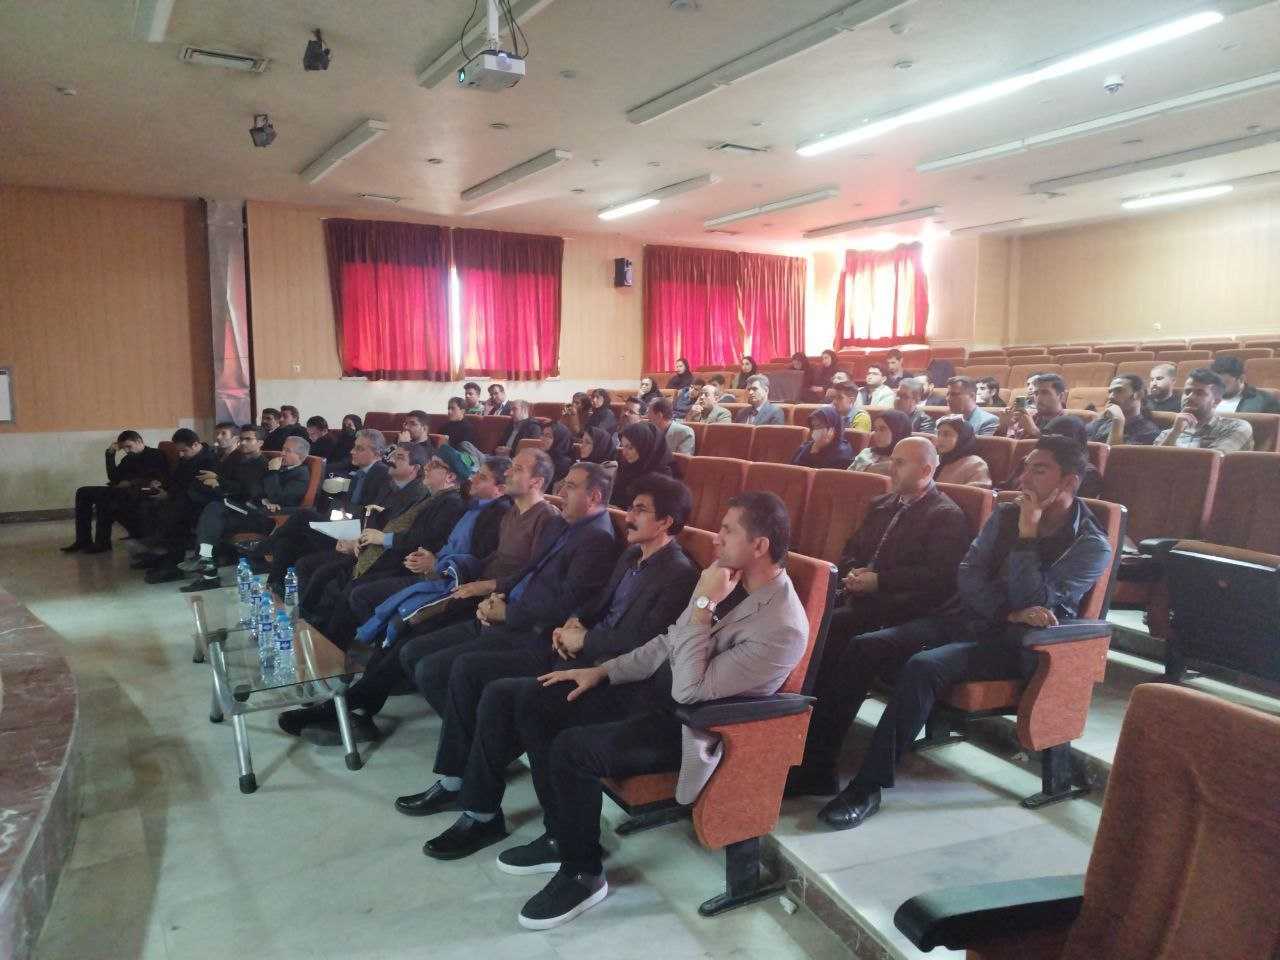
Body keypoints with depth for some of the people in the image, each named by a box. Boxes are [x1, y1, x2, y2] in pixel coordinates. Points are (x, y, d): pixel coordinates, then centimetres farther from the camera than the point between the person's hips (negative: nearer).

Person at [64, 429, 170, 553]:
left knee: (102, 497, -31)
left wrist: (131, 482, -12)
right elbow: (114, 478, 12)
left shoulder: (156, 455, 4)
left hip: (140, 492, -9)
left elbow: (161, 479, -10)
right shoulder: (128, 459, 25)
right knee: (82, 492, 0)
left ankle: (102, 543, -22)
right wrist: (110, 454, 5)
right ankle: (83, 540, -6)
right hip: (122, 491, 9)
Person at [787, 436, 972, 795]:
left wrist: (878, 580, -15)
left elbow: (937, 577, -12)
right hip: (859, 600, 7)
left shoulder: (948, 516, 0)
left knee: (830, 629, -31)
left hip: (898, 611, -7)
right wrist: (853, 573, 3)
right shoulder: (881, 505, 24)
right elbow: (851, 551, 26)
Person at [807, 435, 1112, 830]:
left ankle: (868, 787, -26)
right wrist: (1010, 613, -14)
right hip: (962, 618, 6)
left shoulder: (1091, 546, -5)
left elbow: (1031, 604, -15)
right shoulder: (1006, 515, 10)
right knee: (864, 646, -16)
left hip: (1010, 643, -6)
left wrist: (1026, 535, -17)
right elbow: (968, 573, 2)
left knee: (923, 667, -33)